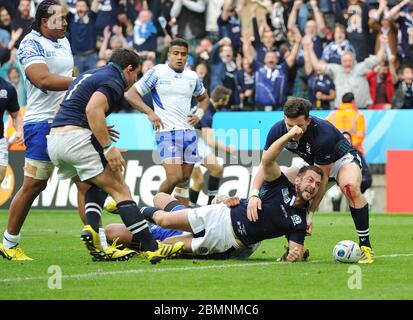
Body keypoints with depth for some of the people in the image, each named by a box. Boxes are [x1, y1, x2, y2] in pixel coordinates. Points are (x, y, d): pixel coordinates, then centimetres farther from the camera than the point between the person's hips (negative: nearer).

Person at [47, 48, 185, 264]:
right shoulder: (114, 81, -3)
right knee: (120, 189, -5)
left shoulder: (90, 75, 26)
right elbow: (93, 109, -21)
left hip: (54, 141, 9)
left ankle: (91, 228, 0)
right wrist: (108, 147, -22)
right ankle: (150, 247, -11)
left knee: (96, 185, 25)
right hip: (76, 136, -9)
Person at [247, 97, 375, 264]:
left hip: (342, 159, -6)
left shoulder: (323, 134, -38)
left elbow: (322, 177, -32)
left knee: (351, 187, -38)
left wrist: (310, 213, -32)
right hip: (311, 164, 6)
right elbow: (265, 164, -23)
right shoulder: (278, 130, -23)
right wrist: (254, 194, -41)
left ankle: (366, 247, -27)